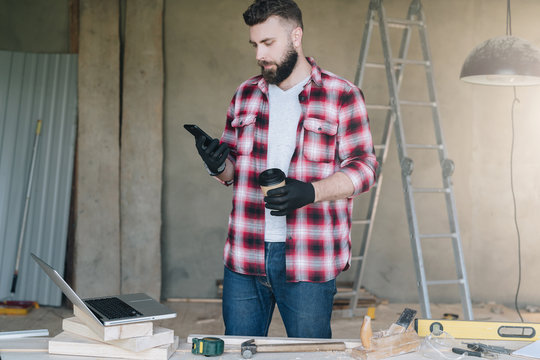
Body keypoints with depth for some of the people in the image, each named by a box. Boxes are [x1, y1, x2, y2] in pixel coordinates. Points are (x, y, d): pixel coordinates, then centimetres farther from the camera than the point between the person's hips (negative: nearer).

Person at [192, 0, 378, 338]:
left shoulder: (342, 96, -1)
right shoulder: (246, 94, 13)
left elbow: (363, 167, -4)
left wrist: (310, 192, -20)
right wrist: (219, 166, -7)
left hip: (309, 262, -4)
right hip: (244, 257, 4)